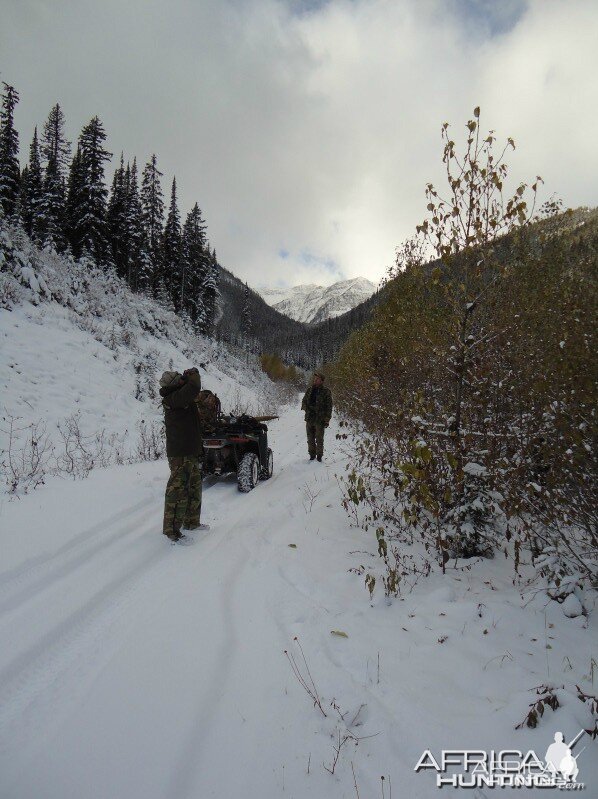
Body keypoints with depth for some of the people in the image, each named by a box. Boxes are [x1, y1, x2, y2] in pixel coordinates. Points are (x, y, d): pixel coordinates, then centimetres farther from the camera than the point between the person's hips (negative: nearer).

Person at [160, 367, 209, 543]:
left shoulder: (180, 398, 11)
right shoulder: (173, 399, -20)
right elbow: (193, 388, -31)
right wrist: (193, 374, -13)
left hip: (191, 452, 11)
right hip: (180, 455, -11)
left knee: (194, 489, 21)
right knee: (179, 491, -3)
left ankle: (191, 522, 36)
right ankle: (171, 530, 7)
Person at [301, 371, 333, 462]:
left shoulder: (326, 391, -3)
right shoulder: (309, 390, 10)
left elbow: (329, 406, -4)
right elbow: (304, 401, 19)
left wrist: (327, 419, -9)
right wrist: (305, 408, -3)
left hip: (320, 420, -4)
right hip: (309, 418, 4)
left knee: (319, 439, 3)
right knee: (310, 438, 11)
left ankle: (319, 455, 15)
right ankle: (312, 454, 24)